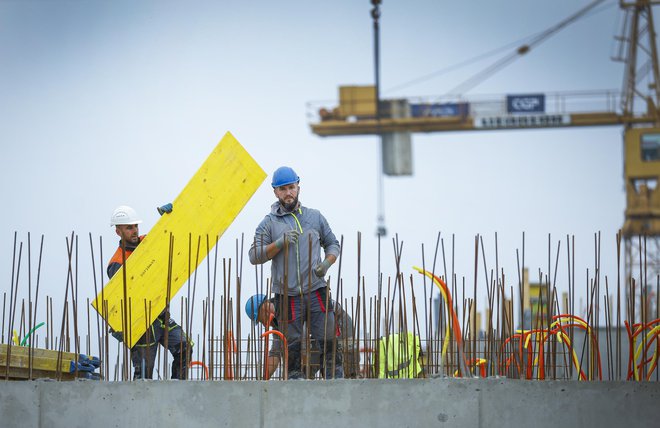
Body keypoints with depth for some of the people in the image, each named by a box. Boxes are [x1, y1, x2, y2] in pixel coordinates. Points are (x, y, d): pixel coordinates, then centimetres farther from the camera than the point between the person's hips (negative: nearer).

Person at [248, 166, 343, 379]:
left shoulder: (315, 217, 12)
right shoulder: (268, 224, 5)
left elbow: (333, 244, 19)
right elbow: (254, 256, -2)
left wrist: (327, 263, -2)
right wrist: (280, 243, -16)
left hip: (316, 291, 1)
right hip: (287, 296, -1)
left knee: (329, 341, -4)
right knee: (292, 347, 3)